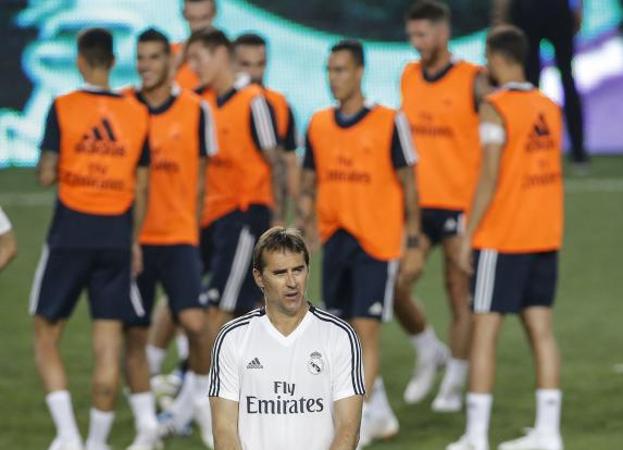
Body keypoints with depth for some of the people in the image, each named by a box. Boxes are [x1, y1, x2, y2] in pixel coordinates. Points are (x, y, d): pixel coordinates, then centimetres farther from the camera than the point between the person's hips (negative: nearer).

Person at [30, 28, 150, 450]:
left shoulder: (62, 108, -6)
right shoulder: (137, 114, 3)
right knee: (109, 345, 5)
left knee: (47, 336, 9)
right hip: (117, 238, 2)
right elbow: (141, 187, 6)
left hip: (70, 235, -2)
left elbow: (46, 175, -9)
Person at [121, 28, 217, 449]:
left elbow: (200, 176, 7)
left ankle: (204, 401, 10)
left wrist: (193, 229, 6)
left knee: (195, 322, -15)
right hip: (134, 238, 1)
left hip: (179, 237, -1)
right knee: (134, 334, 3)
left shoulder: (195, 109, 0)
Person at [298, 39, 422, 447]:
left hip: (376, 243, -6)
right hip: (335, 241, 6)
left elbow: (408, 186, -4)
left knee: (365, 330, -10)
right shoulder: (318, 125, 7)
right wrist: (305, 226, -3)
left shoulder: (390, 123, -7)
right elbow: (309, 184, 13)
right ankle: (381, 413, 23)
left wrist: (413, 244, -7)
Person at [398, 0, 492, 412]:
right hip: (417, 204, 5)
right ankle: (429, 351, 21)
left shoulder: (472, 82, -7)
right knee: (394, 287, -4)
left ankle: (454, 385, 12)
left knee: (460, 293, 1)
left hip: (459, 204, -5)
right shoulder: (408, 78, 9)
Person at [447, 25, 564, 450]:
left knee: (485, 330, -3)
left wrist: (468, 235, -12)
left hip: (501, 239, -6)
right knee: (541, 329, 8)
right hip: (545, 238, 7)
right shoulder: (550, 108, 9)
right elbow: (550, 171, 13)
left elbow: (490, 179, -17)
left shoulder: (495, 108, -13)